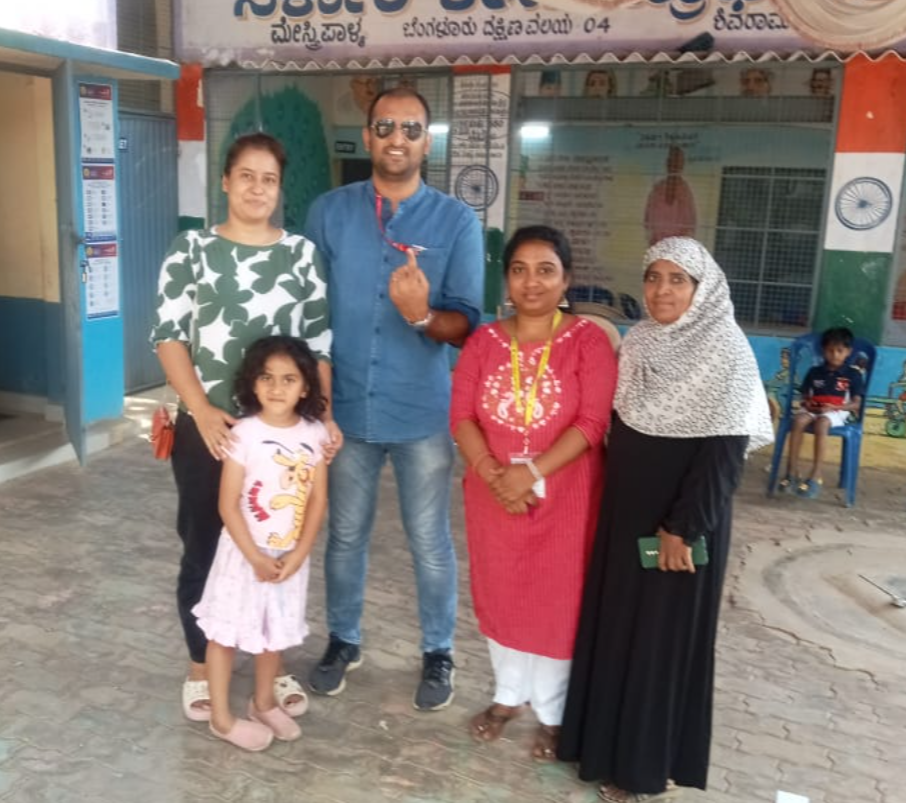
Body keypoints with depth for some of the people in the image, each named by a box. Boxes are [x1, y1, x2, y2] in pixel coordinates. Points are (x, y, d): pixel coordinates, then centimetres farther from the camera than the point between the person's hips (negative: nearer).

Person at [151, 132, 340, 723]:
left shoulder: (301, 252, 5)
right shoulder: (192, 249, 0)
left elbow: (319, 341, 3)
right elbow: (169, 335, -4)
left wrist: (324, 414, -9)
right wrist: (202, 411, -17)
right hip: (206, 427, -1)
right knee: (203, 548, 9)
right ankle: (201, 668, 29)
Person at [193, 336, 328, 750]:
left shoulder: (315, 434, -5)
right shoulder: (244, 434, -17)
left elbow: (318, 499, -2)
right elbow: (228, 505, -15)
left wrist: (299, 553, -10)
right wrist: (256, 557, -16)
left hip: (290, 555, 4)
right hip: (244, 553, -4)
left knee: (275, 631, 19)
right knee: (225, 632, 8)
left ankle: (263, 702, 40)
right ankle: (221, 717, 26)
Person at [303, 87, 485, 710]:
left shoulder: (458, 221, -6)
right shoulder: (329, 212, 0)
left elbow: (468, 326, -8)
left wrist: (423, 316, -29)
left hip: (423, 412, -1)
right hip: (347, 407, 2)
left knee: (430, 542, 11)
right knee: (345, 535, 16)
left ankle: (438, 653, 32)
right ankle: (343, 640, 38)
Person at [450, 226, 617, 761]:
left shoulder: (588, 340, -8)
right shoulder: (485, 340, 3)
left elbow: (593, 422, -14)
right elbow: (462, 415, -2)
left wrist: (532, 473, -22)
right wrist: (492, 472, -17)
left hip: (564, 497, -3)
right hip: (493, 493, 4)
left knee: (557, 600, 8)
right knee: (501, 595, 15)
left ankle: (553, 712, 28)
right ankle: (509, 694, 37)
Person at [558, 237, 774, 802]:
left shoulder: (726, 352, -15)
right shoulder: (639, 342, 5)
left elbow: (723, 452, -17)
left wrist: (684, 527, -19)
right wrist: (611, 503, 9)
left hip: (682, 521, -6)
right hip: (626, 511, 7)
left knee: (664, 636, 4)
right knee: (615, 625, 15)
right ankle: (607, 741, 32)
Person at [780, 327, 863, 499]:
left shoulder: (854, 374, 5)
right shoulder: (814, 371, 12)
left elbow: (856, 404, 1)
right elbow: (804, 397, 14)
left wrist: (833, 407, -15)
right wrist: (807, 404, -11)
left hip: (838, 412, -2)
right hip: (812, 410, 3)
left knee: (821, 423, -37)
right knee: (799, 420, -33)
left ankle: (817, 475, -38)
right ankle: (792, 471, -31)